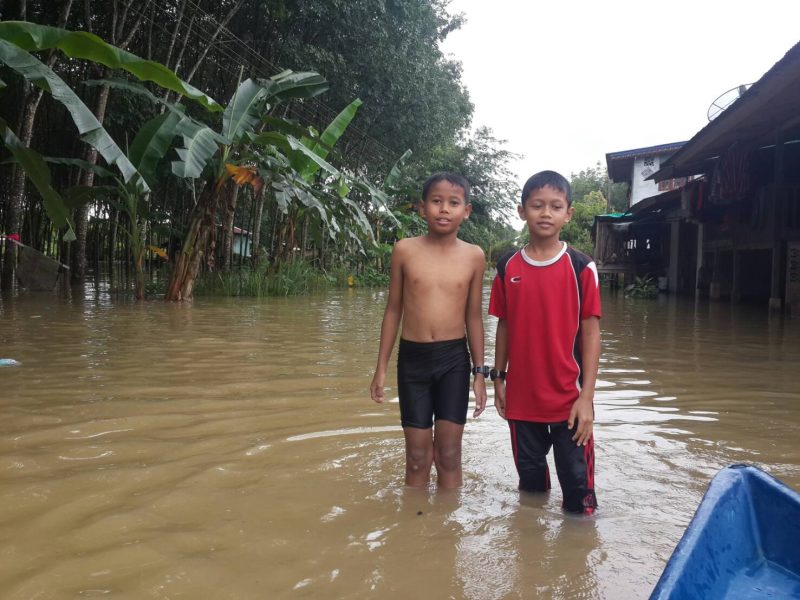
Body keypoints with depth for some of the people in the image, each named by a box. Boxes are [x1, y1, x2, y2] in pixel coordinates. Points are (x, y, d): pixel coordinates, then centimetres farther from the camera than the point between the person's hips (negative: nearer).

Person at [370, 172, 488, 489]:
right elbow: (393, 310, 4)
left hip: (454, 359, 0)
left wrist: (480, 371, 6)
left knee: (448, 455, 6)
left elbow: (473, 316, 6)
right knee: (417, 457, 8)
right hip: (412, 358, 0)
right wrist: (381, 367, 4)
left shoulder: (473, 256, 0)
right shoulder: (405, 250, -2)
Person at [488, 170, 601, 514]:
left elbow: (590, 332, -7)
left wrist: (586, 395, -10)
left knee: (577, 479, 4)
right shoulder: (507, 268, 0)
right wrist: (498, 379, 8)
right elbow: (504, 327, 8)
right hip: (521, 396, 3)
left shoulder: (581, 268, -8)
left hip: (568, 398, -3)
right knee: (530, 474, 19)